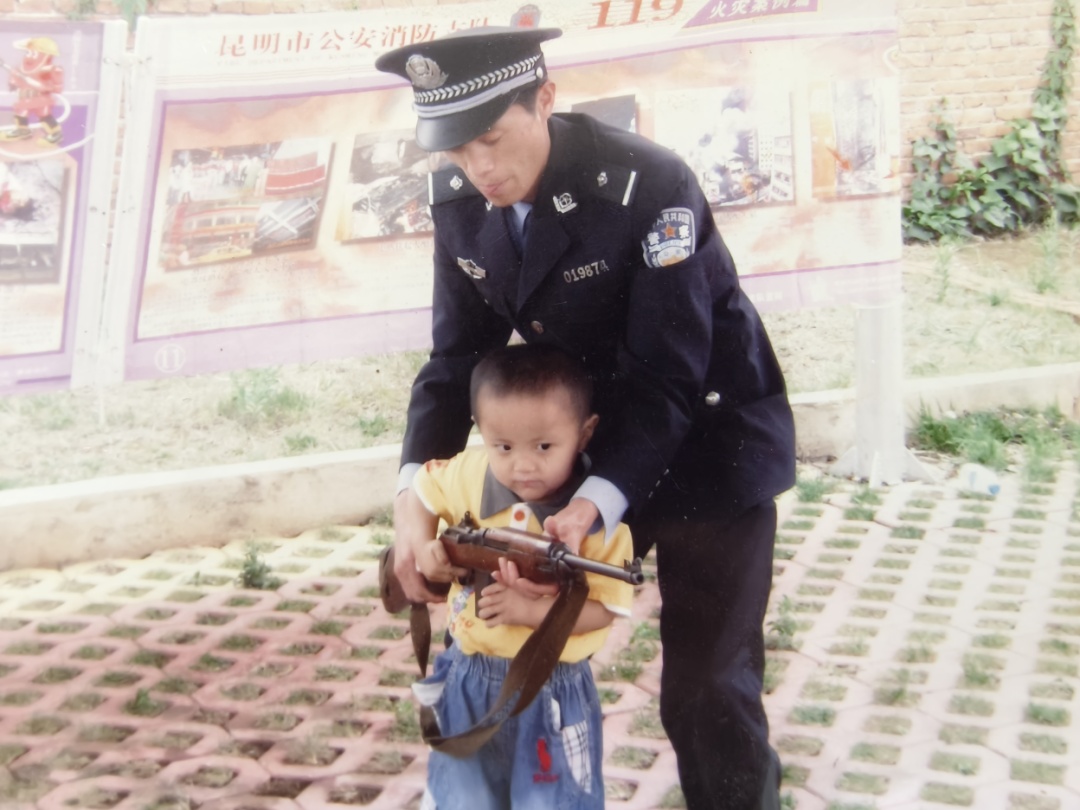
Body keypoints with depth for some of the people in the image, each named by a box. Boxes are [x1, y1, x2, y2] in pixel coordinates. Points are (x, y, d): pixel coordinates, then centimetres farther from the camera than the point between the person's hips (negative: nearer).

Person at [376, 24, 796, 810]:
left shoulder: (648, 184, -27)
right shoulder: (459, 204, -9)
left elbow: (666, 378, -27)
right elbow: (457, 358, -5)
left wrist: (594, 505, -40)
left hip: (709, 443, -5)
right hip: (592, 448, 6)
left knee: (707, 689, 0)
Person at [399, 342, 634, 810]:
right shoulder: (470, 473, -10)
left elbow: (605, 608, -18)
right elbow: (421, 489, 10)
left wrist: (530, 609, -30)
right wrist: (422, 547, -8)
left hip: (552, 690, -4)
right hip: (468, 678, 4)